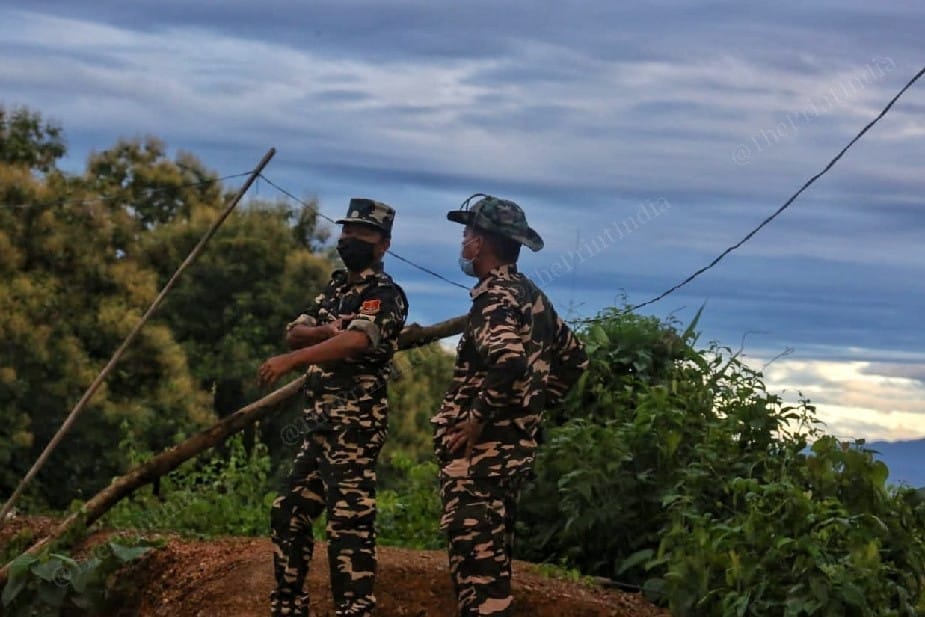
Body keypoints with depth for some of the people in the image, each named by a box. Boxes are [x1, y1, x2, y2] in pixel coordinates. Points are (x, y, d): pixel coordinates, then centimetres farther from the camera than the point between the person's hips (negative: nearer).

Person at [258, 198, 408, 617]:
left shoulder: (385, 295, -8)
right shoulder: (336, 288, 20)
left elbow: (356, 341, -26)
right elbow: (295, 332, 11)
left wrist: (290, 360, -35)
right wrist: (327, 330, -10)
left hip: (354, 424, -9)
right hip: (320, 420, 9)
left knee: (349, 521, -14)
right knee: (289, 514, 15)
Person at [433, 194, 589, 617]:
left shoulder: (495, 297, -14)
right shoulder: (530, 297, 15)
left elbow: (508, 362, -30)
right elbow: (573, 355, 24)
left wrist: (475, 419, -22)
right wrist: (536, 404, 21)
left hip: (482, 448, -10)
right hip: (514, 445, 10)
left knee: (474, 550, -9)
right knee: (491, 551, 15)